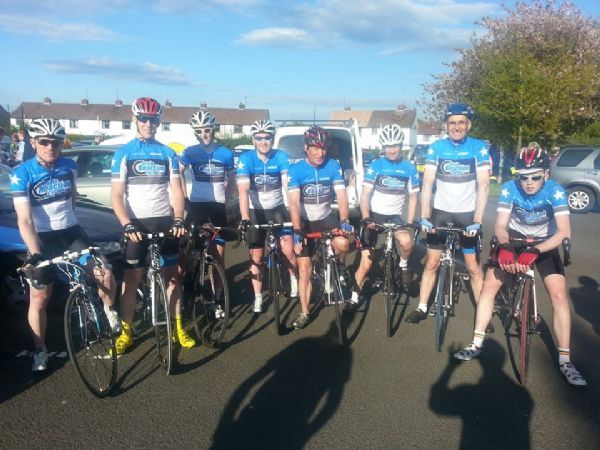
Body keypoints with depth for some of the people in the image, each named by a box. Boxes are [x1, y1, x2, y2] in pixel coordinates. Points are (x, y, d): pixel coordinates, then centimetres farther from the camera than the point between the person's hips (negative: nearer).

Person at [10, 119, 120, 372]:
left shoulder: (70, 167, -3)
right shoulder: (21, 174, -14)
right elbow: (24, 220, -21)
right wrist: (34, 253, -32)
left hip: (71, 232, 2)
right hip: (42, 239, -2)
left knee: (105, 274, -15)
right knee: (39, 299, 4)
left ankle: (109, 310, 16)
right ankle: (40, 351, 23)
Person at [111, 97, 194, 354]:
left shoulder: (168, 154, 7)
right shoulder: (123, 153, 1)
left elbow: (176, 191, 3)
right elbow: (116, 195, -4)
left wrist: (178, 220, -12)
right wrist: (127, 225, -18)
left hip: (165, 222, 2)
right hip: (137, 223, -1)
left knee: (172, 276, 6)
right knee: (131, 278, 3)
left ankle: (178, 328, 17)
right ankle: (126, 332, 14)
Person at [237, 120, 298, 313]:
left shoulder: (282, 157, -12)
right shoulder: (246, 159, -16)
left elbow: (288, 186, -21)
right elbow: (243, 190, -25)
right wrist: (244, 218, -37)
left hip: (277, 209, 0)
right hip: (255, 212, 0)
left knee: (288, 250, -12)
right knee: (256, 257, 3)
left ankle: (294, 278, 20)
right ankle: (258, 297, 18)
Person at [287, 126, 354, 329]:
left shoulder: (333, 166, -11)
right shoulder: (296, 169, -17)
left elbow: (341, 195, -16)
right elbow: (294, 202, -25)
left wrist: (344, 221, -32)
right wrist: (297, 232, -35)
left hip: (326, 218, 1)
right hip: (305, 222, -1)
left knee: (343, 243, -30)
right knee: (305, 270, -2)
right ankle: (304, 313, 13)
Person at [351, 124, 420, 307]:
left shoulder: (410, 168, 1)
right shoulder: (376, 165, -5)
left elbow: (412, 198, 6)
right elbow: (365, 193, -10)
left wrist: (409, 224, -4)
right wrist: (365, 218, -24)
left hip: (394, 216, 1)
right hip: (374, 215, -1)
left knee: (407, 242, -31)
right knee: (366, 264, -5)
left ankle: (403, 266, 1)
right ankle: (354, 298, 14)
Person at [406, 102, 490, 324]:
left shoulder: (479, 148, -7)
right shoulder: (436, 147, -4)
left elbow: (483, 185, -12)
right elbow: (427, 183, -10)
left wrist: (477, 220, -20)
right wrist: (424, 216, -18)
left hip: (467, 214, -1)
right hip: (441, 212, 1)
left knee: (473, 266, 4)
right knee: (432, 262, 6)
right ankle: (422, 308, 17)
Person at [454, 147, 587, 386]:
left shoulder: (555, 191, -24)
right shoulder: (509, 188, -20)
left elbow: (564, 232, -31)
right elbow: (500, 225, -20)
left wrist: (533, 252, -43)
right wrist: (504, 247, -41)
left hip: (545, 245, -1)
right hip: (514, 241, 1)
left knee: (559, 295, -16)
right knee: (489, 285, -10)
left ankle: (565, 359, -3)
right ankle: (476, 344, 2)